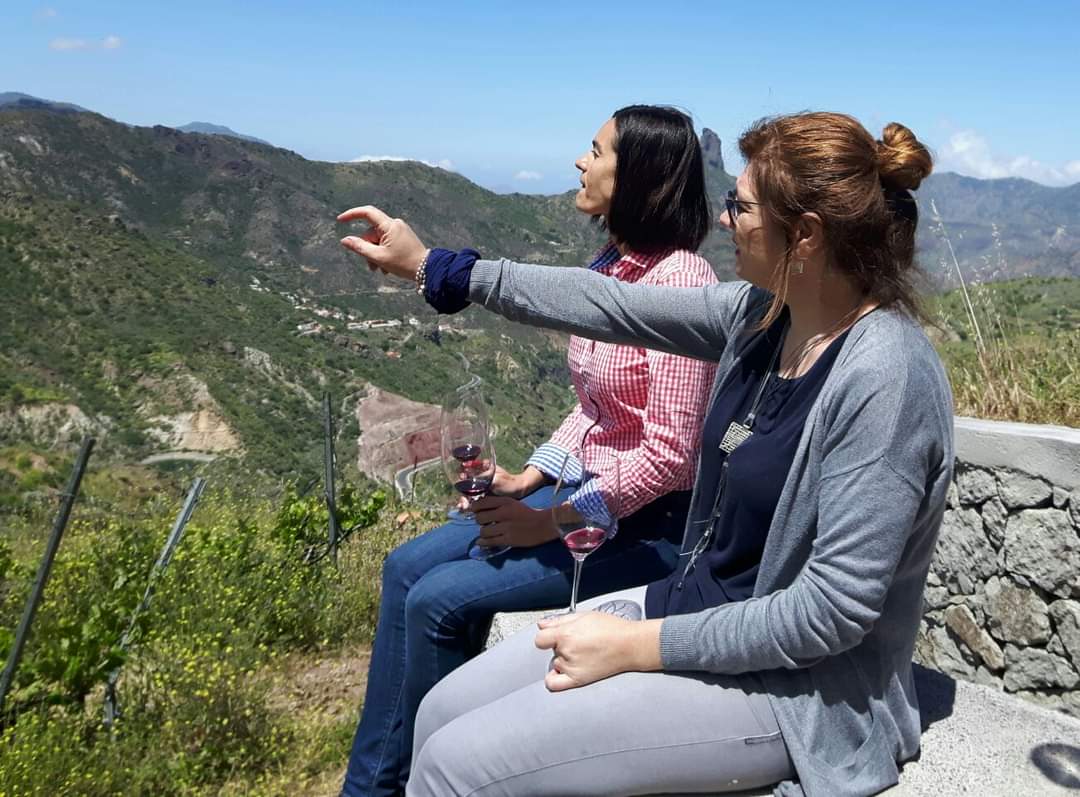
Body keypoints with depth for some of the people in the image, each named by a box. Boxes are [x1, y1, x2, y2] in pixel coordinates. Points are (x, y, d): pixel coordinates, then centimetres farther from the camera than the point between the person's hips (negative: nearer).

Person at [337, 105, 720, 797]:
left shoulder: (680, 280, -21)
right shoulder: (611, 268, 7)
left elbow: (669, 452, -23)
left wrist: (551, 522, -18)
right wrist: (525, 480, 4)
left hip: (649, 524, -9)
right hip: (587, 489, 9)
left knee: (439, 600, -13)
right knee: (407, 568, 1)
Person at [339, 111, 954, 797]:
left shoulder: (885, 377, -25)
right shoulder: (766, 313, 0)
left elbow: (834, 610, -25)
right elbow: (611, 306, 7)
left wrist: (637, 647, -19)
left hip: (793, 691, -7)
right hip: (696, 606, 8)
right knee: (445, 711, 3)